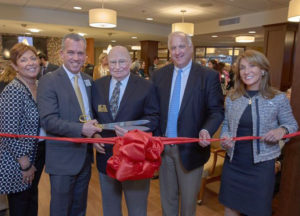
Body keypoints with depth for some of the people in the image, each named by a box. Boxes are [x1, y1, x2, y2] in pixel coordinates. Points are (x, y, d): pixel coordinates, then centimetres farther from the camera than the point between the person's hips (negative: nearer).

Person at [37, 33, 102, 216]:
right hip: (63, 158, -5)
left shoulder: (88, 80, 7)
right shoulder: (49, 81, -13)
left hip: (85, 154, 6)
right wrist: (81, 129, -30)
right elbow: (48, 120, -20)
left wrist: (94, 132, -4)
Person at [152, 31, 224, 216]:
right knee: (167, 198, 22)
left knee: (189, 199, 18)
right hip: (163, 147, 3)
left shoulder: (209, 76, -8)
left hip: (190, 148, -3)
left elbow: (217, 110, -8)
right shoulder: (159, 75, 2)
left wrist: (206, 130, -27)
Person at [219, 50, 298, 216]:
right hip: (233, 163, 3)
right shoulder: (232, 97, 0)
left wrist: (282, 130, -17)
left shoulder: (279, 99, -7)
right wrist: (225, 137, -10)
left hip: (261, 165, -2)